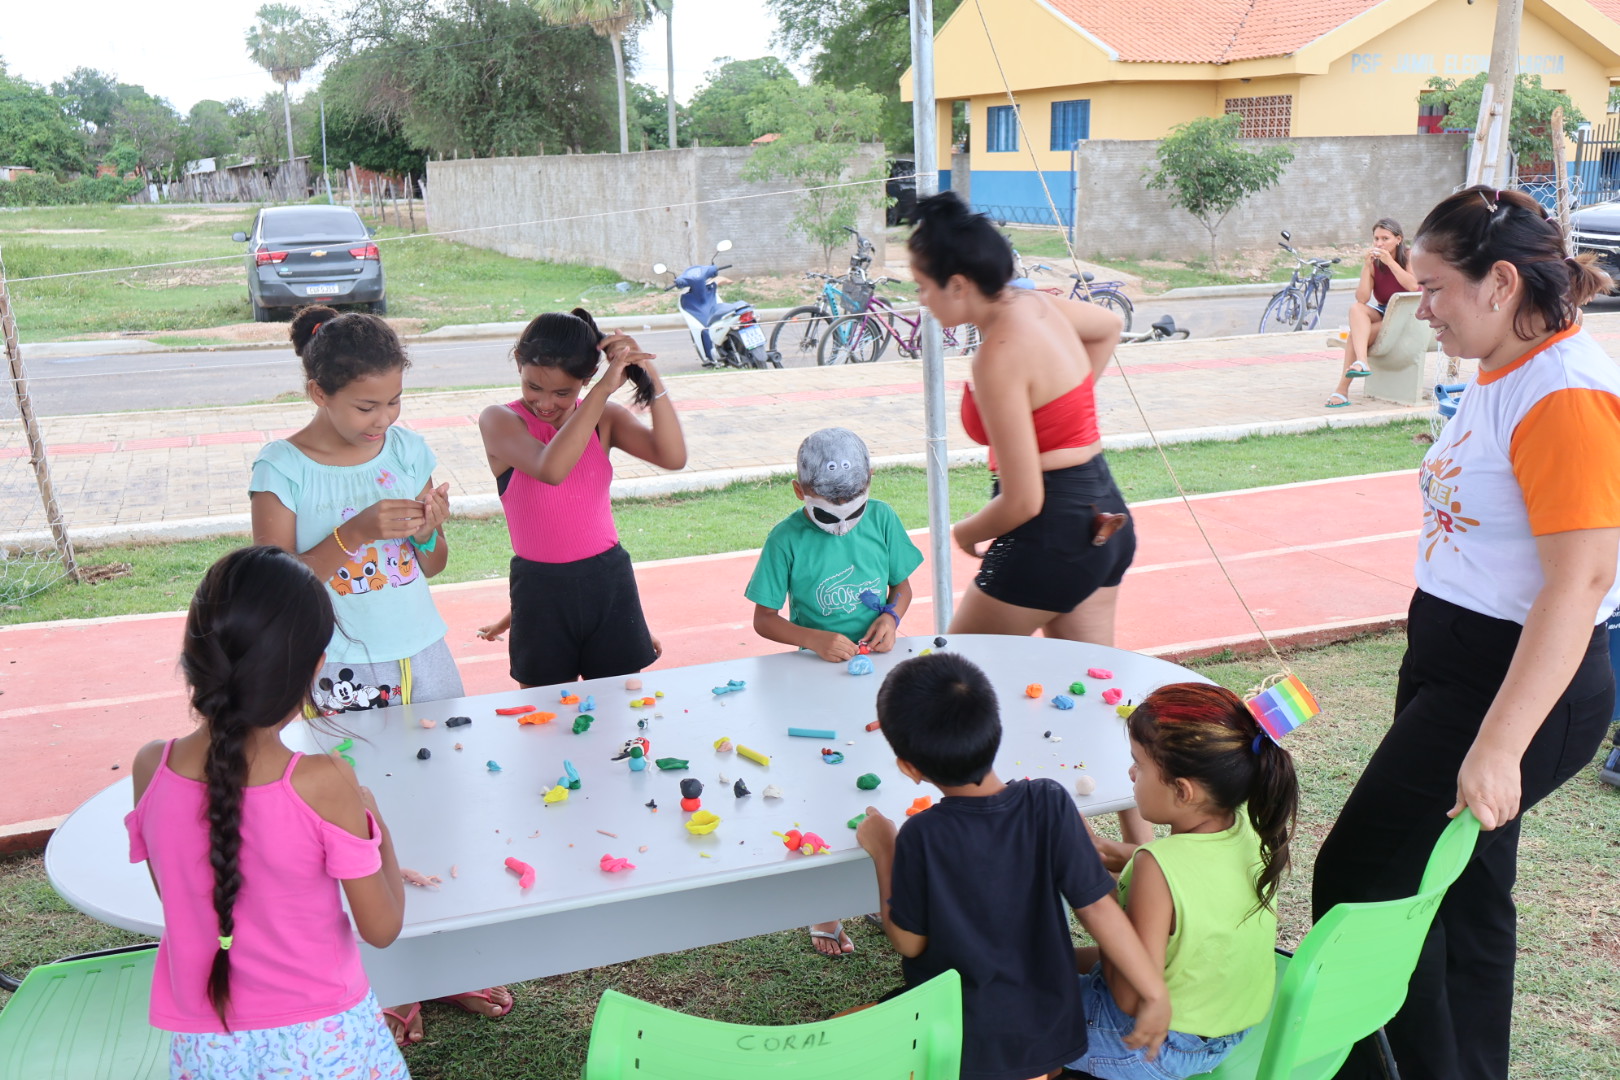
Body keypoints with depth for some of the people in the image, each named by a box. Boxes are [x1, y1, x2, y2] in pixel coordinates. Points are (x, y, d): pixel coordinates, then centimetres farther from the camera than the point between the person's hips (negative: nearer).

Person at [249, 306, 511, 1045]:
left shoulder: (410, 450, 1)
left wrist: (430, 527, -12)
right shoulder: (282, 470, -11)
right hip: (343, 671, -4)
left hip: (423, 653, 4)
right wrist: (357, 531, -23)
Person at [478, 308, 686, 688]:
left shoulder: (604, 418, 2)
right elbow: (551, 468, -29)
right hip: (541, 586, -2)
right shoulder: (500, 421, -9)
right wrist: (605, 388, -27)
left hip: (608, 578, 3)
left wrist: (650, 377, -20)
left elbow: (673, 457, -13)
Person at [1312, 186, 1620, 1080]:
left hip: (1519, 684, -9)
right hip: (1452, 661, 9)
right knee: (1462, 888, 19)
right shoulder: (1503, 375, 8)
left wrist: (1499, 745, -29)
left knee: (1359, 875, -4)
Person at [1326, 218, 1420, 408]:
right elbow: (1362, 299, -14)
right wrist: (1366, 266, -21)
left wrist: (1390, 262, -29)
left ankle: (1343, 390, -28)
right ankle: (1361, 362, -44)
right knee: (1356, 308, -29)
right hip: (1382, 314, 4)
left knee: (1356, 332, -27)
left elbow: (1414, 286, -28)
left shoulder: (1409, 258, -8)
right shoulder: (1373, 263, 0)